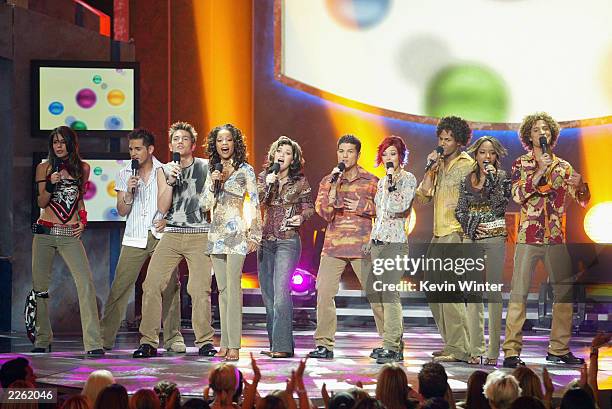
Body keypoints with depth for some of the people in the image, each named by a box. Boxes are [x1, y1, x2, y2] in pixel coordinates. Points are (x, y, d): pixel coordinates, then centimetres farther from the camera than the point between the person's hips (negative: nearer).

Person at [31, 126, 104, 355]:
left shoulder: (83, 168, 10)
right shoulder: (44, 168, 6)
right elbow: (41, 203, 4)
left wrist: (83, 220, 8)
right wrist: (50, 185, -14)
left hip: (70, 235, 0)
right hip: (45, 232, 0)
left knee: (86, 283, -16)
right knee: (40, 285, 3)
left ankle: (93, 342, -19)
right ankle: (43, 339, 17)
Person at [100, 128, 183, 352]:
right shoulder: (124, 175, 8)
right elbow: (122, 211, 6)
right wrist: (129, 191, -11)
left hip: (162, 236, -1)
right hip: (134, 238, 1)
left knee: (170, 287, -2)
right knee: (119, 287, -5)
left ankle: (173, 337, 8)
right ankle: (105, 336, -2)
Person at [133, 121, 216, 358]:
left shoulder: (206, 168, 6)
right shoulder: (164, 171, 12)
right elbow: (162, 207, 2)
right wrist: (171, 181, -9)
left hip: (200, 235, -2)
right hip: (172, 235, 2)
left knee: (199, 289, -10)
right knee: (151, 285, -8)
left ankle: (205, 341, 2)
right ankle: (149, 342, -4)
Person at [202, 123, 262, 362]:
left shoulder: (245, 170, -1)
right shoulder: (212, 171, 13)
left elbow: (255, 203, -2)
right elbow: (205, 205, 10)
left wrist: (254, 235, -7)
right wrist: (214, 184, -6)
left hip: (236, 234, -6)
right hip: (216, 233, 6)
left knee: (232, 288, -13)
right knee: (222, 289, 6)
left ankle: (234, 346, -15)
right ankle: (225, 344, 9)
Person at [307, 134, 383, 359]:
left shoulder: (371, 181, 6)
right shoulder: (327, 181, 10)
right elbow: (325, 213, -2)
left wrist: (362, 207, -7)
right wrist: (334, 186, -11)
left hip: (362, 245, -2)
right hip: (334, 245, 2)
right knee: (324, 292, -7)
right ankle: (324, 344, -1)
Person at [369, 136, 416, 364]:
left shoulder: (408, 179, -3)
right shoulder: (382, 182, 18)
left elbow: (400, 206, -17)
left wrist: (392, 183, -18)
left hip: (395, 242, -8)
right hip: (376, 241, 8)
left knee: (389, 294, -14)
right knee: (375, 294, 4)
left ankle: (393, 347, -15)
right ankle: (391, 343, 10)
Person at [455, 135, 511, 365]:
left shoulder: (501, 177, 3)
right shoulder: (467, 180, 11)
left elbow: (500, 206, -11)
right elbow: (459, 210, 13)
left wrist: (492, 179, -14)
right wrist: (471, 225, -3)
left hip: (495, 237, -3)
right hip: (471, 239, 3)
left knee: (494, 293, -5)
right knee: (472, 294, 1)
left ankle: (493, 351, -4)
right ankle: (475, 350, 4)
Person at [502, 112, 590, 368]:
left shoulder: (563, 166, 13)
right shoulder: (521, 164, 6)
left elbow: (582, 200, 9)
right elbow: (517, 194, -10)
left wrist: (580, 185, -14)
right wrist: (541, 170, -16)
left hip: (556, 238, 4)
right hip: (528, 237, -4)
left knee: (565, 293, 5)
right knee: (519, 293, -8)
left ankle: (559, 349, 14)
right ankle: (511, 351, -9)